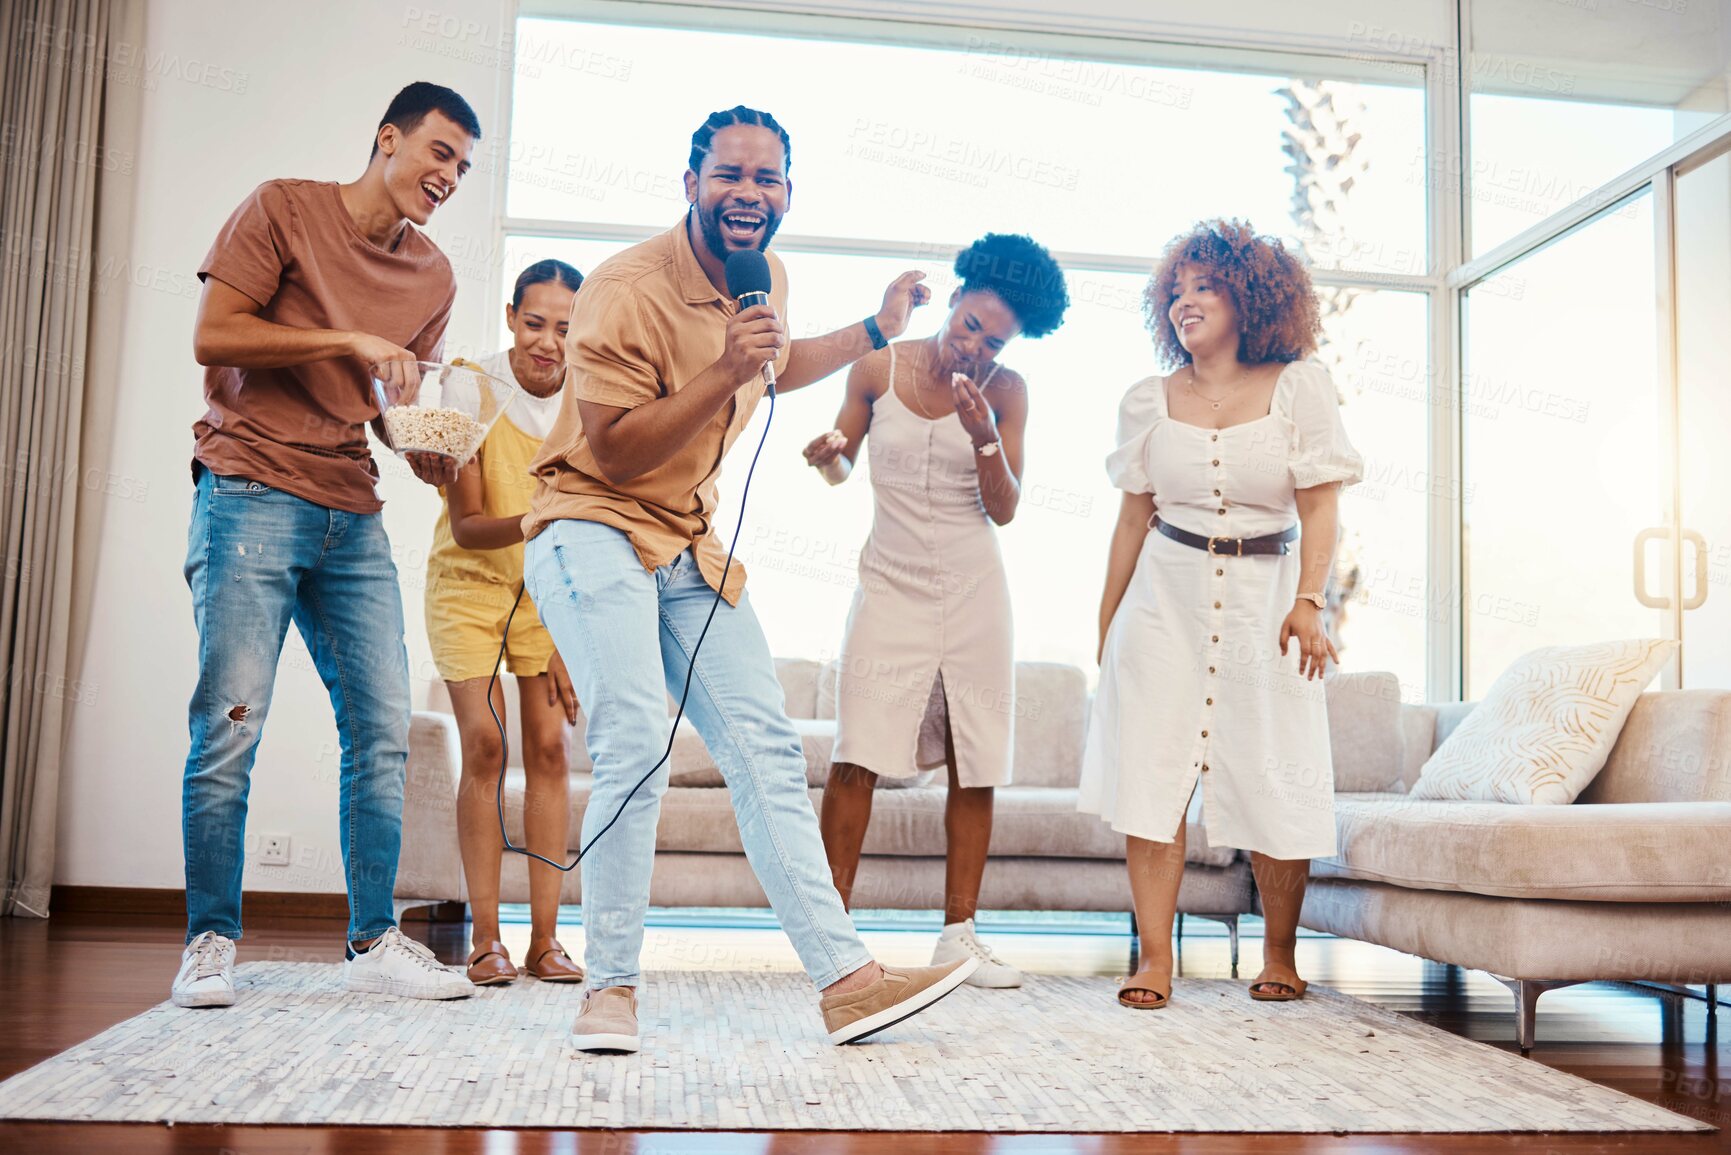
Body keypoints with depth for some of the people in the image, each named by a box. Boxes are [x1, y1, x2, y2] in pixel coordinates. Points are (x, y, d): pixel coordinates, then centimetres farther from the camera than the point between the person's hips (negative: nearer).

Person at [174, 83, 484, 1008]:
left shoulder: (432, 276, 17)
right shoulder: (284, 209, 2)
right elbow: (212, 336, -6)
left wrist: (433, 452, -1)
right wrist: (347, 341, -10)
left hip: (352, 517, 5)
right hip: (251, 494, -5)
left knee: (382, 730, 0)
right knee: (230, 726, -7)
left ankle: (374, 942, 7)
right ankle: (210, 942, 4)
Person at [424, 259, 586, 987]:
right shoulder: (472, 390, -16)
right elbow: (465, 527, -18)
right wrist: (531, 523, -38)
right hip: (470, 582, -2)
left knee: (550, 745, -6)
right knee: (483, 746, -10)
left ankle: (545, 938, 0)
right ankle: (485, 940, -3)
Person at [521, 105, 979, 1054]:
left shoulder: (765, 277, 9)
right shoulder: (628, 290, -16)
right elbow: (613, 454, -17)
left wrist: (875, 332, 25)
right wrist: (723, 375, -26)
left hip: (691, 543, 7)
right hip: (592, 528, -7)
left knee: (765, 750, 0)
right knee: (636, 742, -24)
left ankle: (846, 979, 0)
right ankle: (610, 986, -9)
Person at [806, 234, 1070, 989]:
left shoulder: (1004, 390, -2)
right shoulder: (877, 368, -2)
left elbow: (1004, 510, -5)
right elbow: (841, 469, 8)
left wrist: (984, 438, -21)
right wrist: (827, 457, -15)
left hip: (972, 589, 1)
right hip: (890, 583, -1)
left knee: (974, 765, 1)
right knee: (857, 757, -10)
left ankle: (959, 934, 11)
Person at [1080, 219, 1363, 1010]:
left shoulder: (1298, 387, 0)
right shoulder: (1150, 401, 7)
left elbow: (1320, 506, -4)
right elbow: (1134, 516, 10)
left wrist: (1308, 600, -16)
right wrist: (1106, 620, 9)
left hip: (1262, 594, -2)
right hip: (1167, 594, 2)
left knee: (1275, 782, 0)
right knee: (1151, 773, -5)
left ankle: (1279, 955, 18)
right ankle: (1155, 958, 1)